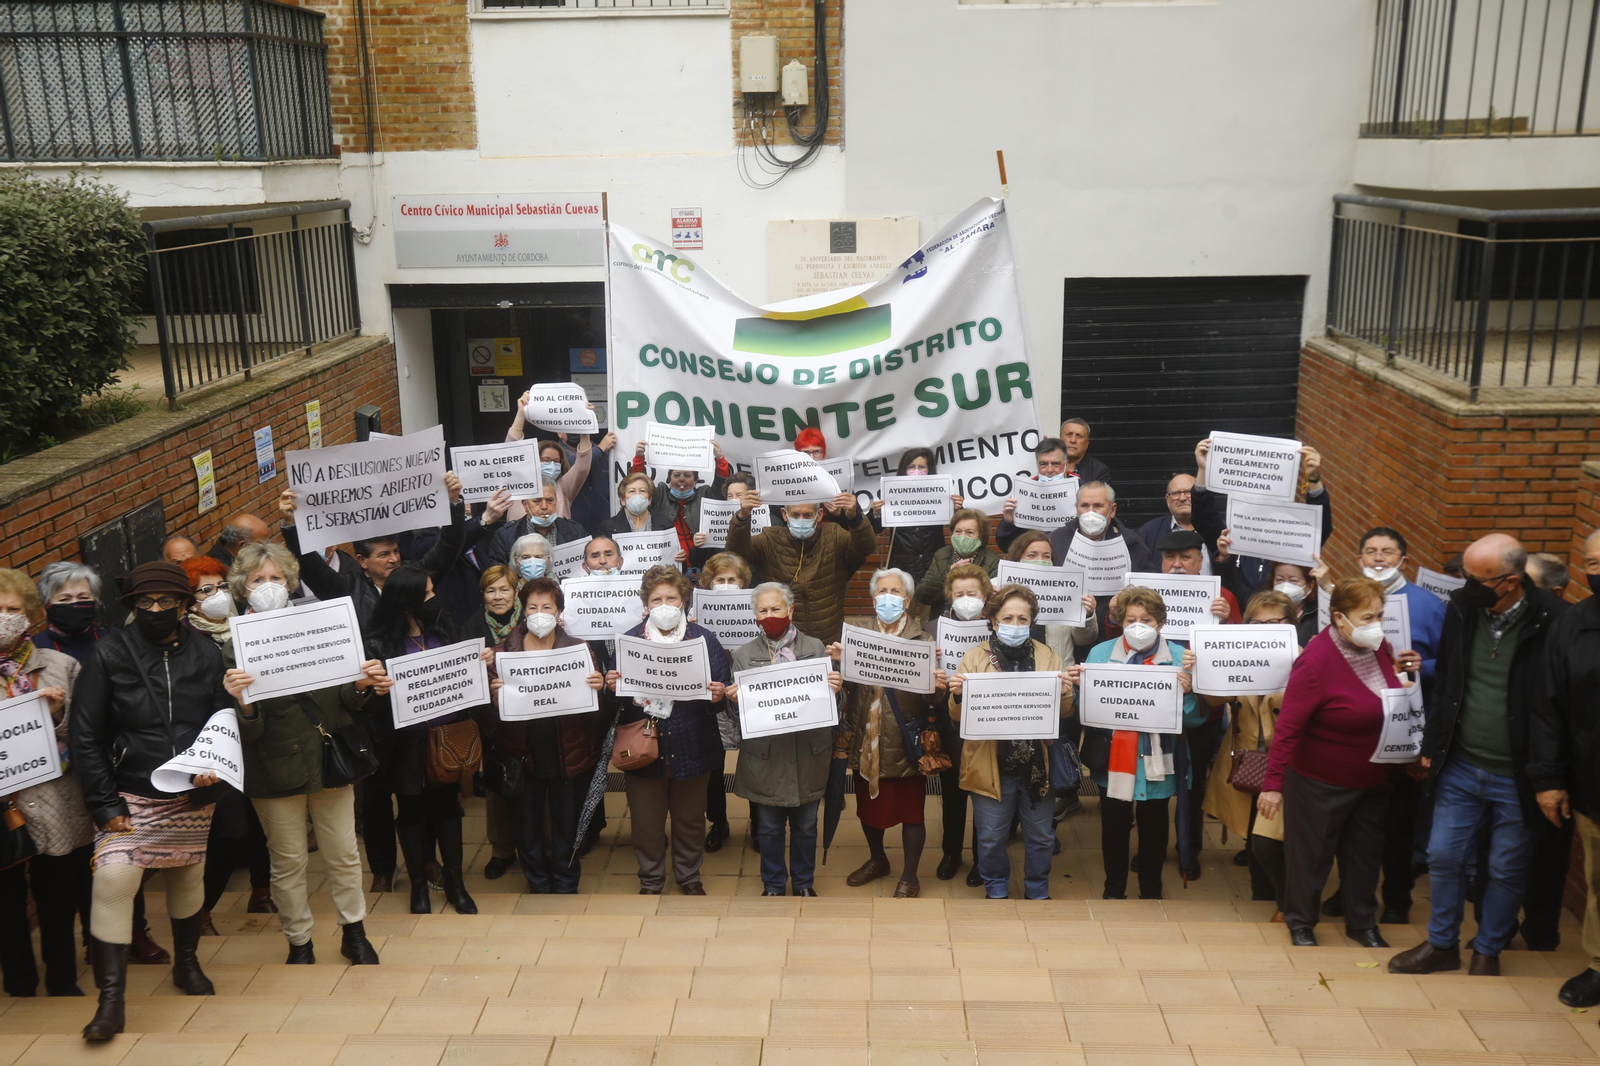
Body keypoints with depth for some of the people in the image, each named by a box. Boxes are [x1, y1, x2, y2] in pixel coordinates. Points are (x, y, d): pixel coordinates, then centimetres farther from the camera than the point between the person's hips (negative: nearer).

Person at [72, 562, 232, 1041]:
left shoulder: (206, 654, -3)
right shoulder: (109, 655, -9)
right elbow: (86, 737, -8)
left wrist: (215, 766, -16)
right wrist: (105, 805, -11)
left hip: (192, 795, 3)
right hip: (132, 796, -2)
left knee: (189, 877, 16)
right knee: (113, 878, -17)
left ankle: (186, 962, 41)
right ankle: (111, 998, -6)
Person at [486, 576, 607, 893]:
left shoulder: (580, 650, -1)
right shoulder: (503, 652, 0)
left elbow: (601, 712, -1)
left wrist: (599, 688, -22)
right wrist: (495, 697, -22)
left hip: (569, 757, -1)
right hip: (523, 756, 1)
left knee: (567, 829, 13)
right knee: (527, 828, 14)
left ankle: (565, 886, 34)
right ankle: (538, 887, 36)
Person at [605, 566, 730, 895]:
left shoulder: (705, 640, -1)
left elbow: (718, 698, 0)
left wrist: (717, 697, -23)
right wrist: (612, 687, -20)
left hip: (690, 748, 0)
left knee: (690, 819, 16)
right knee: (646, 822, 12)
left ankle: (689, 877, 39)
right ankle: (650, 880, 34)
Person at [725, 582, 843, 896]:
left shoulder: (816, 648, 1)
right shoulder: (744, 655, 0)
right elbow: (735, 713, -2)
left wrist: (836, 690, -19)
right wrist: (733, 700, -24)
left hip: (808, 755, 0)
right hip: (765, 757, 0)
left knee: (805, 826, 15)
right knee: (768, 828, 13)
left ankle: (804, 882, 35)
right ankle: (773, 884, 33)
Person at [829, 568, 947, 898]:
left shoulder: (923, 640, -3)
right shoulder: (856, 630, 3)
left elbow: (930, 696, -9)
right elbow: (845, 682, -4)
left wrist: (938, 687, -30)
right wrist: (838, 660, -23)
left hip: (906, 741, -3)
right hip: (865, 738, 3)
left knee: (910, 811, 7)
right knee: (867, 803, 19)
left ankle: (910, 876, 26)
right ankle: (877, 859, 43)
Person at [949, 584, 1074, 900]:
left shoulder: (1049, 658, 2)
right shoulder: (974, 658, -1)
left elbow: (1063, 715, 2)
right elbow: (958, 717, -2)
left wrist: (1065, 695, -18)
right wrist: (957, 696, -23)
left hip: (1037, 764, 1)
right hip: (991, 766, -1)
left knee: (1040, 837, 14)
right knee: (991, 838, 11)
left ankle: (1037, 892, 35)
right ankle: (996, 892, 33)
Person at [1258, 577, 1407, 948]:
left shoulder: (1379, 648, -6)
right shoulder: (1316, 661, -26)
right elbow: (1287, 728, -24)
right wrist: (1273, 784, -23)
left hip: (1373, 779, 6)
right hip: (1321, 782, -6)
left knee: (1365, 852, 19)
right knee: (1311, 854, 10)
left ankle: (1362, 923, 37)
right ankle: (1300, 922, 31)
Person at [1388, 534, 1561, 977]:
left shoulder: (1551, 622, -18)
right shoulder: (1462, 607, -5)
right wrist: (1432, 746, 8)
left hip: (1517, 775, -4)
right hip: (1460, 766, 4)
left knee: (1507, 870, 13)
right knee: (1443, 856, 12)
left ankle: (1488, 951, 33)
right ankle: (1442, 944, 31)